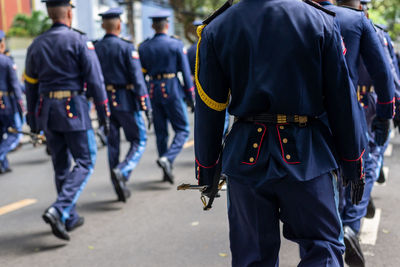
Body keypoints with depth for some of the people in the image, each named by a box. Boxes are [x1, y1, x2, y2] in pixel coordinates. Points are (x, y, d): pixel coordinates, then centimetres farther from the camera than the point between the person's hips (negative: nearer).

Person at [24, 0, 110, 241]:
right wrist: (104, 113, -4)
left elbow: (30, 86, 12)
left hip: (47, 111, 6)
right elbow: (95, 80, -10)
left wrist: (33, 120, 19)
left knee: (61, 165, 15)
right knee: (85, 162, 1)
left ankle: (71, 218, 21)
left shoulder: (36, 45, 9)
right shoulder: (79, 41, -7)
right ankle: (58, 210, -15)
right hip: (74, 108, -6)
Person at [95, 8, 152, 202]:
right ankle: (122, 172, -17)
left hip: (105, 102, 5)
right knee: (139, 141, 6)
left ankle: (120, 189, 15)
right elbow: (137, 78, -14)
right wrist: (146, 106, -13)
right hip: (126, 101, -5)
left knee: (112, 145, 11)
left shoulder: (95, 49, 5)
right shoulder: (127, 48, -9)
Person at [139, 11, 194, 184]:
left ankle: (167, 171, 15)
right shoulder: (176, 44, -4)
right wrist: (190, 97, 1)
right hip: (172, 90, -4)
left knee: (161, 132, 11)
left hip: (153, 91, 4)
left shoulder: (144, 47, 5)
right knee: (182, 130, 4)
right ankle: (167, 158, -19)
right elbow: (185, 72, -5)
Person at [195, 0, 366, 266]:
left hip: (246, 157, 2)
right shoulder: (321, 22, -3)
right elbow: (343, 101, -1)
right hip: (307, 157, -1)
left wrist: (207, 170, 11)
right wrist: (353, 164, 8)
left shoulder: (216, 29, -1)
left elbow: (209, 111, 1)